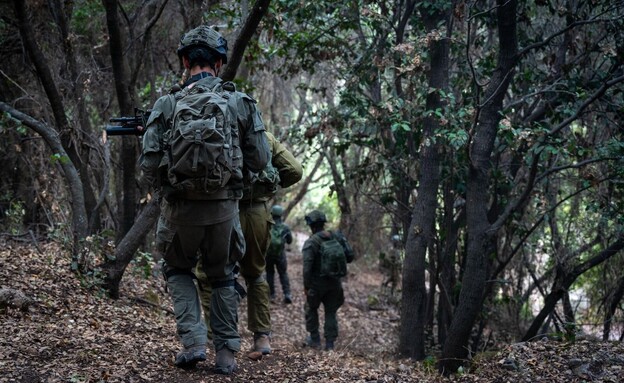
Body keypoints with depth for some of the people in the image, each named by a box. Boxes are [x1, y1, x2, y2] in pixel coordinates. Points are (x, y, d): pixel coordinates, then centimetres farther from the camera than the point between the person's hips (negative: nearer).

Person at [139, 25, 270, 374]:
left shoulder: (167, 105, -3)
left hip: (180, 207, -1)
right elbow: (261, 161, 1)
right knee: (223, 276, 21)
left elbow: (149, 165, -6)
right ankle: (227, 353, 18)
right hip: (223, 207, 1)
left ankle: (193, 342, 10)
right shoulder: (241, 103, -2)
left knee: (178, 270, 24)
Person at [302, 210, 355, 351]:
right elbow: (350, 256, -2)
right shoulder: (338, 237, -3)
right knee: (331, 312, 14)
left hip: (318, 283, -3)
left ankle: (314, 339, 21)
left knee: (311, 308, 19)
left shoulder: (311, 242, -16)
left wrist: (306, 286, -13)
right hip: (335, 283, 4)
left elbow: (307, 266, -21)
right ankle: (330, 343, 11)